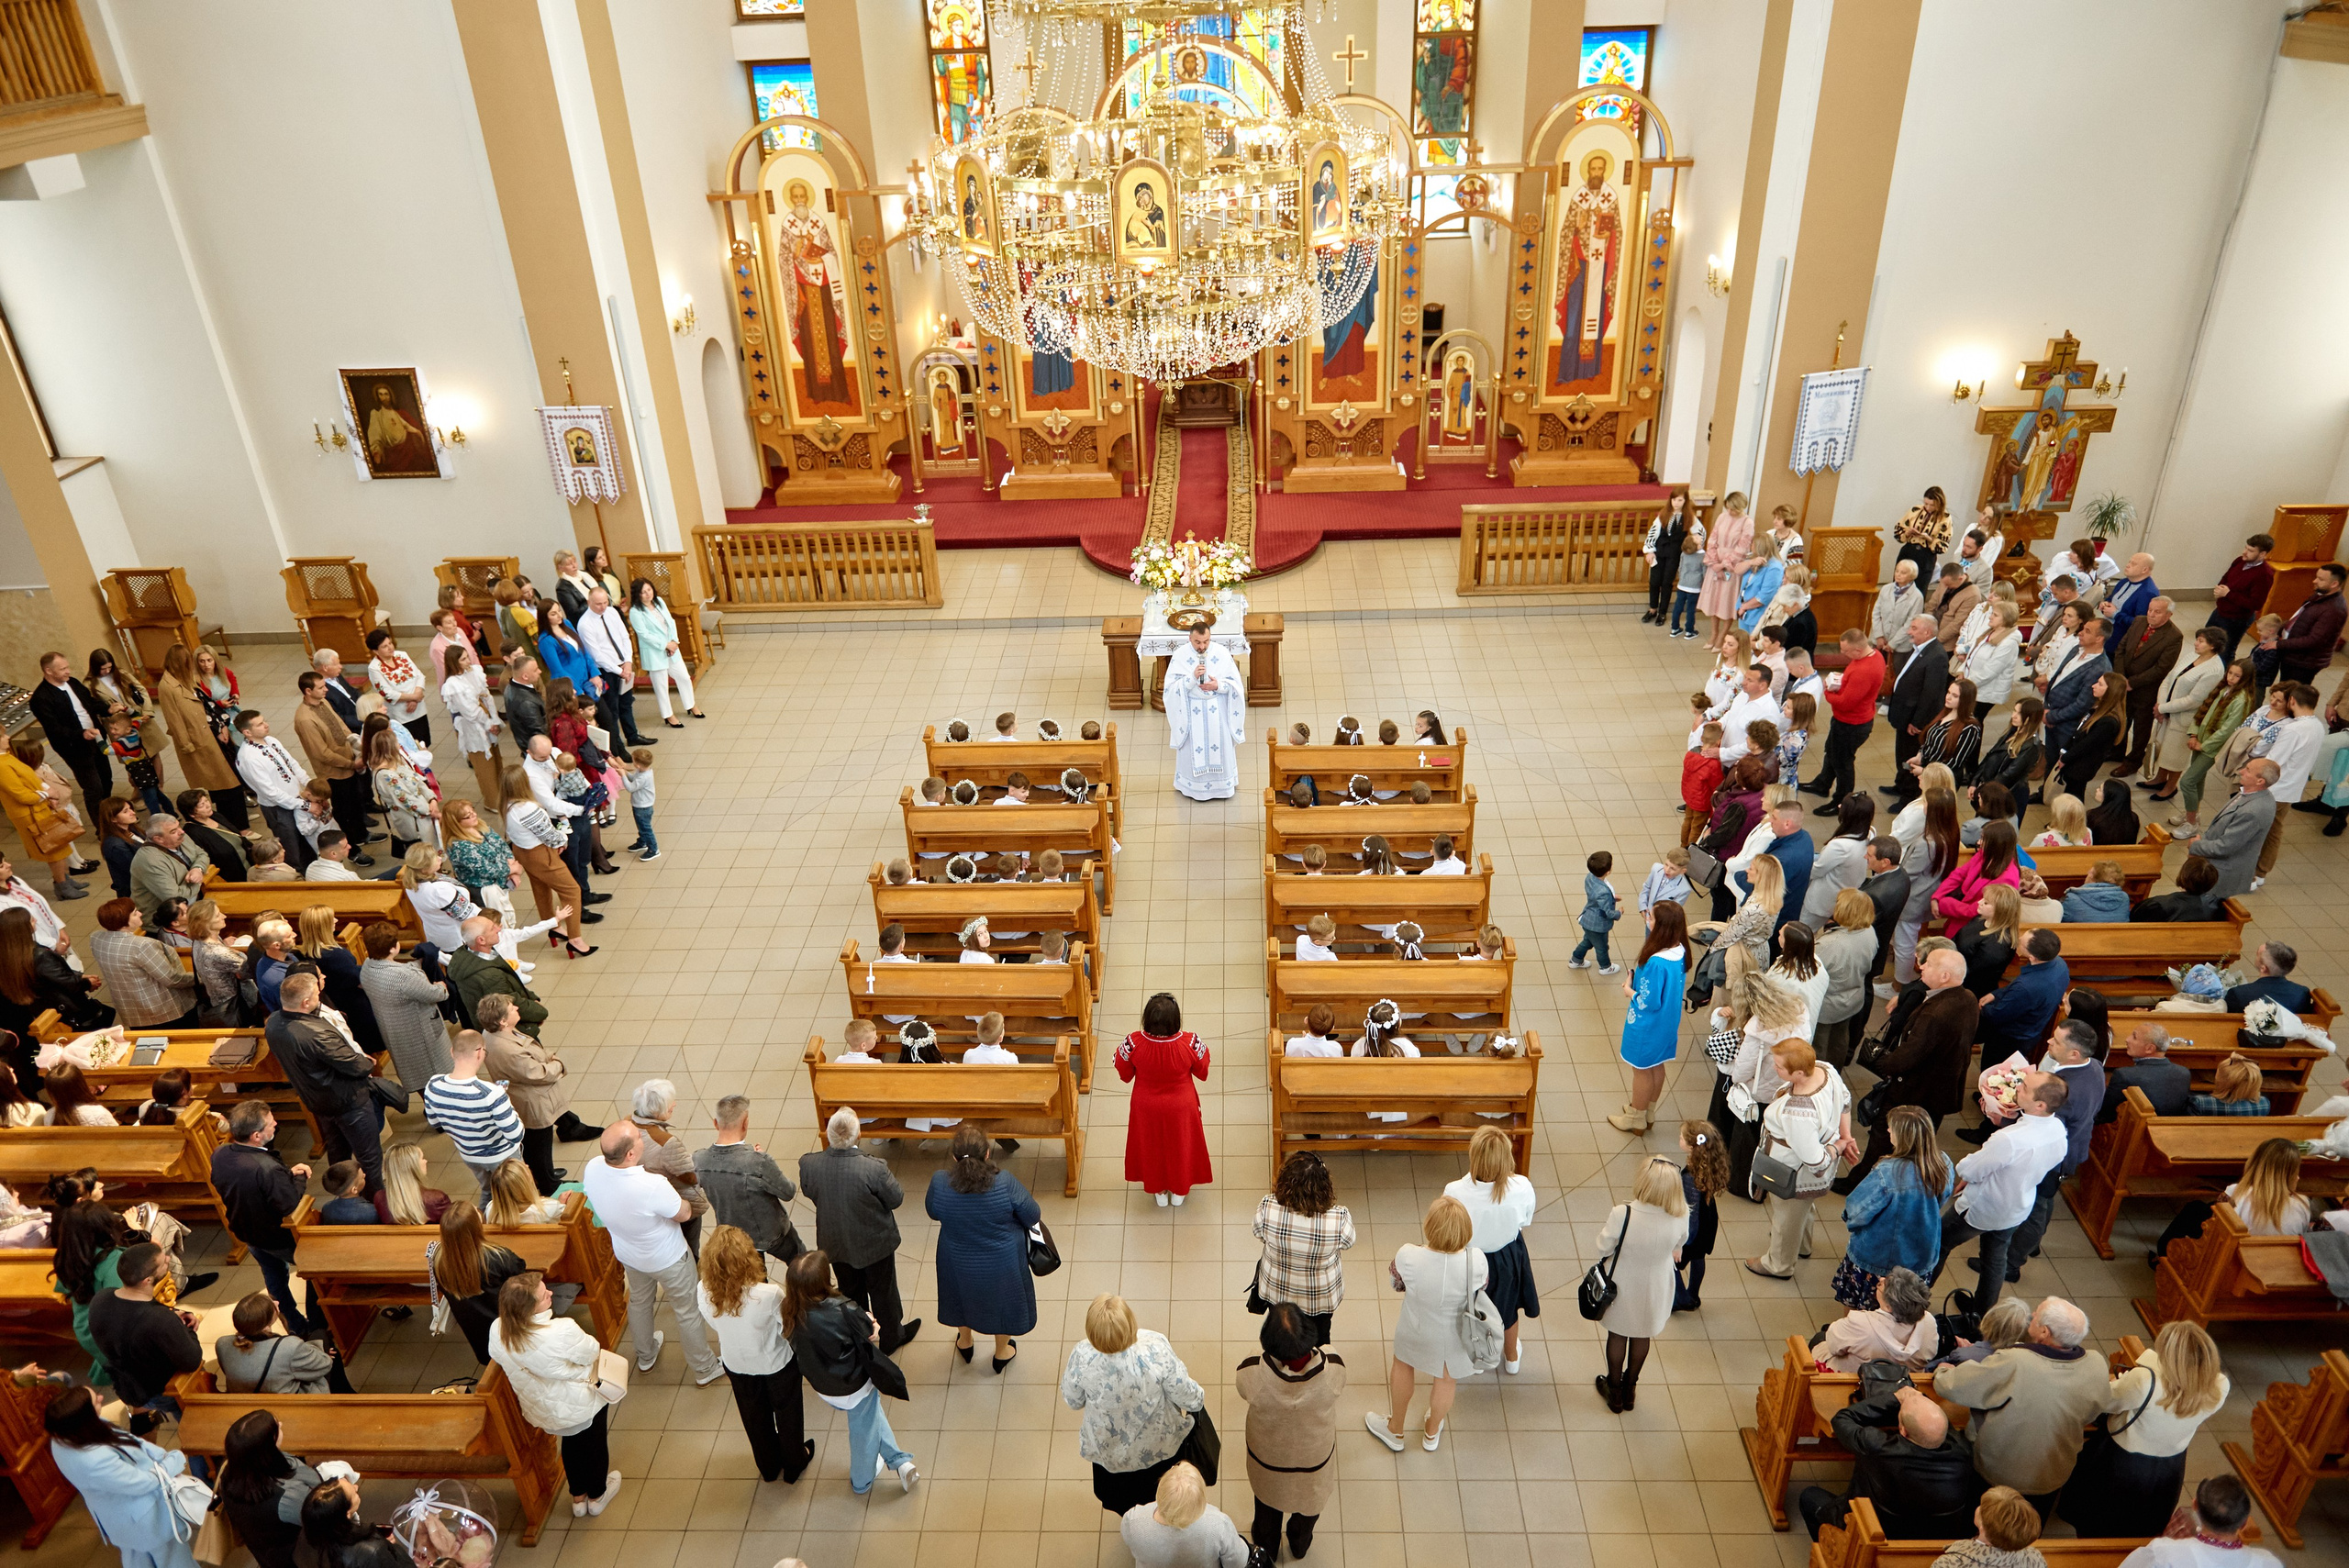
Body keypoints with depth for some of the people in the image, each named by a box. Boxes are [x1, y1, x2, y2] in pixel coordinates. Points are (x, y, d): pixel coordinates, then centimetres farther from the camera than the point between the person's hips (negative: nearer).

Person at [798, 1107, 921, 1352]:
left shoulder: (808, 1164, -27)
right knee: (882, 1290, 24)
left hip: (834, 1243, 3)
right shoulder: (874, 1169, -38)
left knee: (850, 1289, 30)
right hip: (874, 1243, -3)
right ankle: (890, 1337, 47)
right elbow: (896, 1199, -20)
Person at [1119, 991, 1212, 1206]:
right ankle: (1179, 1191, 49)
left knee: (1152, 1147, 28)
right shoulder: (1190, 1043, -32)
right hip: (1181, 1108, -1)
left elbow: (1125, 1075, -10)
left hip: (1147, 1109, 1)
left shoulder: (1133, 1043, -30)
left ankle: (1158, 1190, 50)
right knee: (1180, 1145, 27)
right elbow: (1202, 1073, -11)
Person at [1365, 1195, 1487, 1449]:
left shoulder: (1408, 1255, -35)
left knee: (1403, 1367, 31)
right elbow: (1481, 1287, -10)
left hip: (1416, 1331, -1)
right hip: (1455, 1338, 1)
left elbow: (1395, 1281, -12)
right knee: (1446, 1379, 30)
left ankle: (1395, 1430, 54)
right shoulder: (1476, 1261, -34)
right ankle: (1431, 1433, 58)